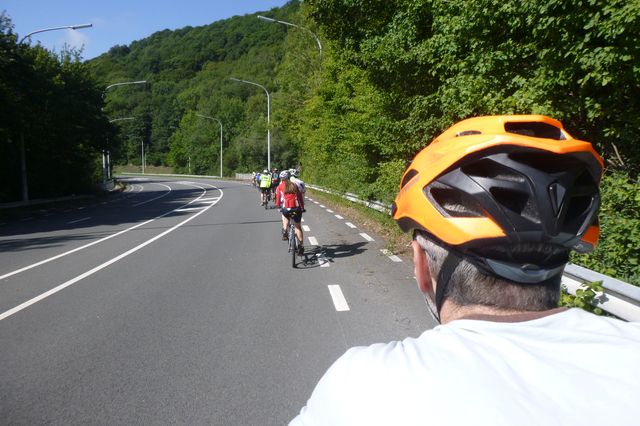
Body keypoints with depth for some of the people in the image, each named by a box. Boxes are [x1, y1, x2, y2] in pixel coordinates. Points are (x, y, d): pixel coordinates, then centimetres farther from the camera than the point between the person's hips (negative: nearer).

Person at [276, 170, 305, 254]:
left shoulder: (280, 187, 8)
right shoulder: (295, 185, 14)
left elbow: (278, 198, 4)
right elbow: (300, 197, 13)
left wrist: (278, 206, 21)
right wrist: (302, 208, 20)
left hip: (286, 208, -1)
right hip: (296, 208, 1)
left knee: (285, 216, 36)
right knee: (298, 227, 14)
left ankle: (285, 232, 17)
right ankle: (301, 246, 9)